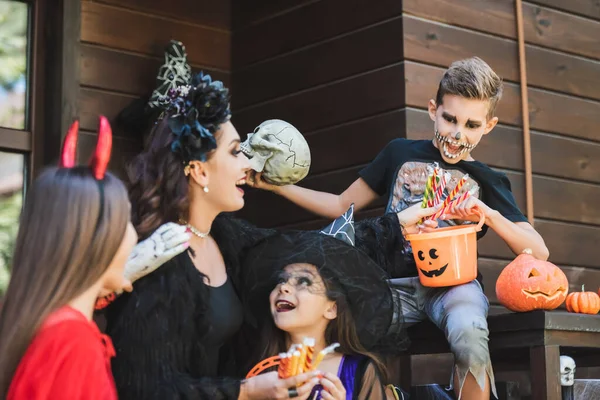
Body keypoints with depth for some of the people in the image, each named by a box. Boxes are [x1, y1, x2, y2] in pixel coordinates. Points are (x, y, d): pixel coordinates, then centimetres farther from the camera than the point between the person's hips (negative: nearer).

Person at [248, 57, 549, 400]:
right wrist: (277, 186, 10)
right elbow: (343, 206, 18)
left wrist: (490, 215, -14)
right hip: (398, 282, 1)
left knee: (469, 334, -37)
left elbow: (539, 252, 3)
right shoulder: (400, 153, 12)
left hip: (453, 282, 0)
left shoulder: (487, 181, 10)